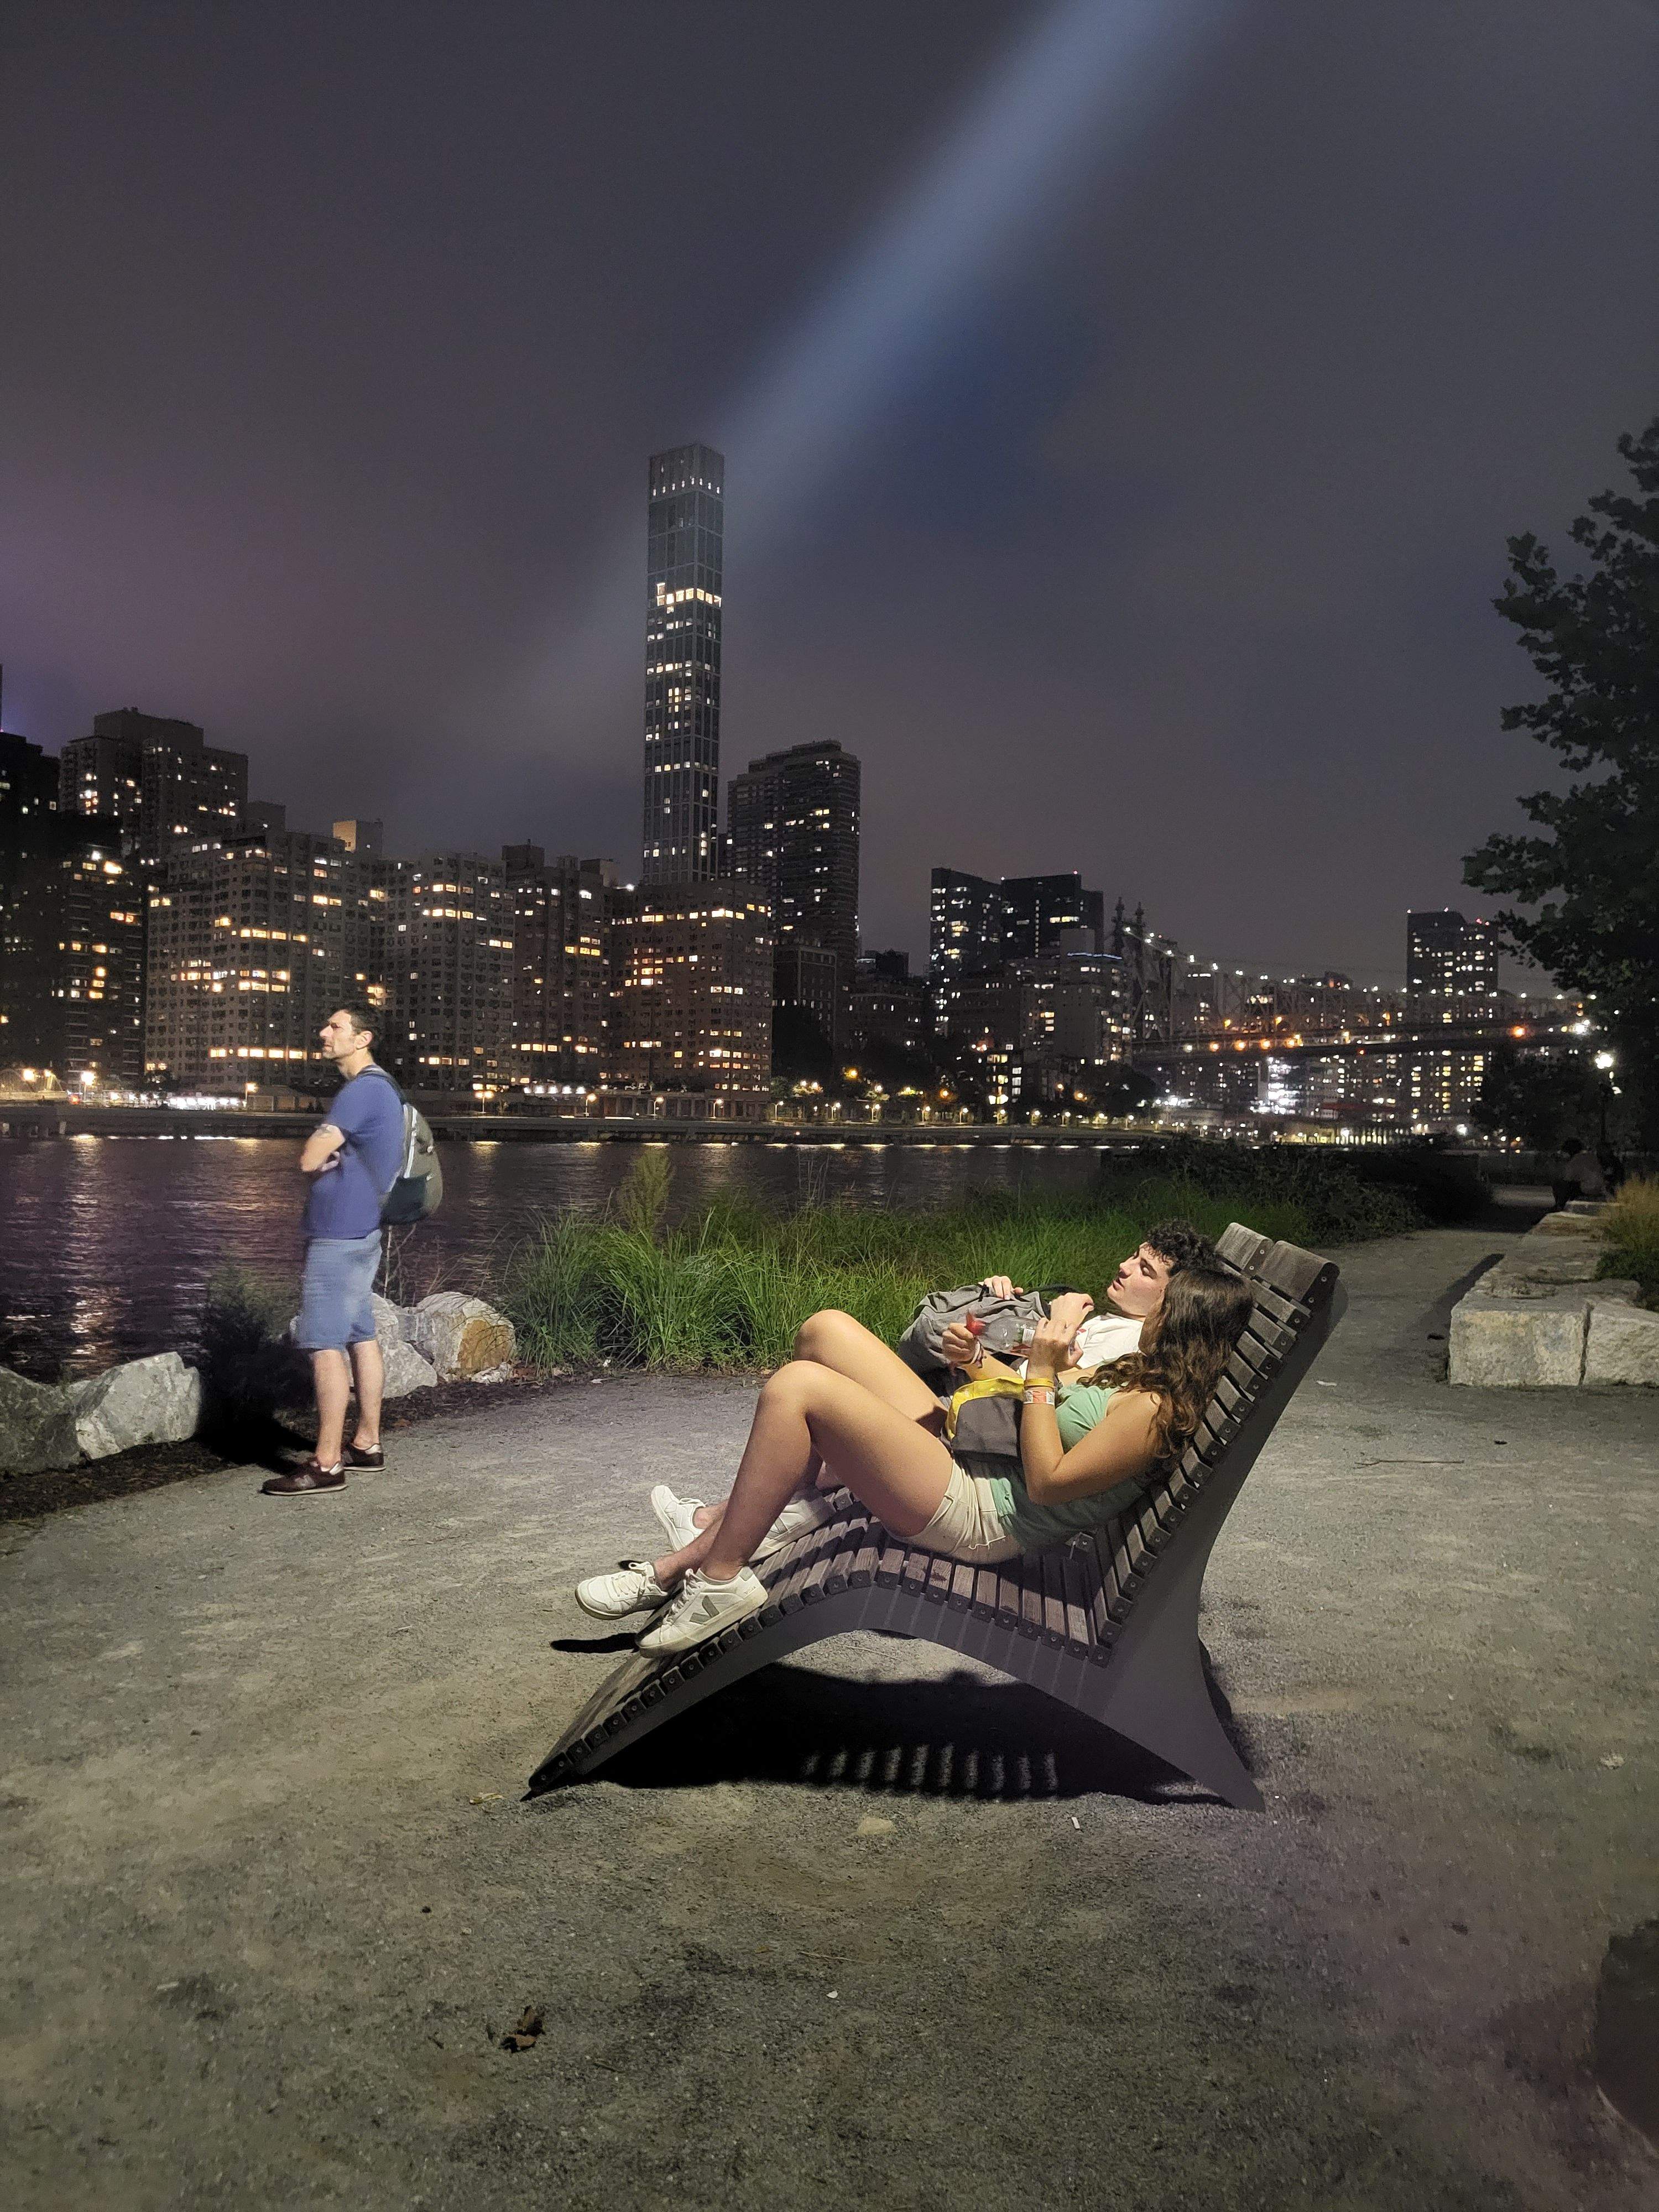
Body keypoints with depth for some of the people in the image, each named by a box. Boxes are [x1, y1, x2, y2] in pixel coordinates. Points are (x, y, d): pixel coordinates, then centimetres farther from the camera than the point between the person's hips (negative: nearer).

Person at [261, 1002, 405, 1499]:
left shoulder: (362, 1090, -17)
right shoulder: (381, 1088, 16)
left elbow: (309, 1160, -20)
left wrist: (323, 1152, 3)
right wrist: (330, 1154, -1)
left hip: (339, 1235, -10)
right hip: (361, 1232, 10)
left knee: (326, 1345, -8)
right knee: (361, 1336, 13)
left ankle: (327, 1465, -5)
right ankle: (367, 1443, 21)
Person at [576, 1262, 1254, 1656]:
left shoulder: (1151, 1410, -16)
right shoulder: (1140, 1376, 14)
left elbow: (1047, 1481, -20)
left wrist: (1043, 1371, -18)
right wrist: (978, 1360, 6)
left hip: (977, 1520, -11)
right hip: (966, 1458, 11)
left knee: (796, 1387, -23)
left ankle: (719, 1582, -7)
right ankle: (730, 1527, 12)